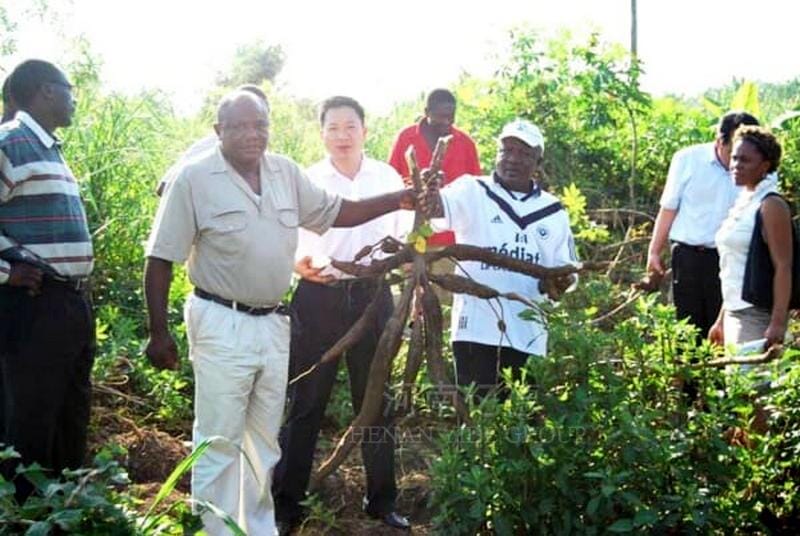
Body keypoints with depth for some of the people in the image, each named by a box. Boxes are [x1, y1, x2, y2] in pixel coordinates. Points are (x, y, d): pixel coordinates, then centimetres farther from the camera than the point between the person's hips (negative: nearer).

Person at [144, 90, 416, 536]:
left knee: (265, 440, 17)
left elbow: (335, 212, 15)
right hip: (222, 324, -6)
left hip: (273, 323, 6)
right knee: (219, 442, -1)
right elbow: (161, 259, -9)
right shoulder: (194, 178, -10)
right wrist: (159, 333, -11)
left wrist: (399, 200, 5)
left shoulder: (286, 172, 5)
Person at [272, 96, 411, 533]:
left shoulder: (388, 178, 3)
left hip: (372, 296, 2)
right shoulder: (307, 181, -3)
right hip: (319, 297, -2)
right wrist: (298, 264, -21)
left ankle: (381, 499, 26)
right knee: (306, 402, 2)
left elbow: (405, 235, 12)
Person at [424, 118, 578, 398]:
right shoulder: (472, 192, 2)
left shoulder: (553, 212, 13)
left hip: (528, 336, 4)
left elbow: (563, 270, 15)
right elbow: (436, 207, -18)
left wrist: (559, 283, -9)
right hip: (477, 329, -3)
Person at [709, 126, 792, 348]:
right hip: (735, 313, 9)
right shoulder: (742, 203, 14)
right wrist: (721, 320, 20)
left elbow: (783, 266, -16)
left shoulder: (771, 206, -10)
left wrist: (778, 322, -22)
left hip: (758, 314, -8)